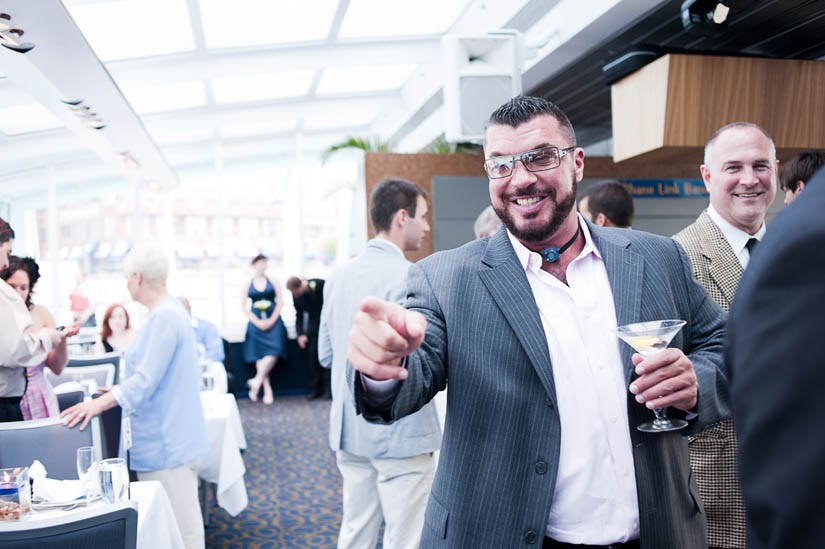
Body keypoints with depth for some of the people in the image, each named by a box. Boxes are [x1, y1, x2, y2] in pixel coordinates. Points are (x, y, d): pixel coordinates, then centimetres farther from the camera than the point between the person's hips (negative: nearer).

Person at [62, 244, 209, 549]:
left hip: (167, 442, -10)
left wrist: (99, 403, -24)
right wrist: (120, 392, 24)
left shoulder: (164, 318, -19)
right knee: (182, 516, 16)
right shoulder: (170, 310, 14)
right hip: (171, 437, 10)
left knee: (180, 523, -2)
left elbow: (146, 379, -23)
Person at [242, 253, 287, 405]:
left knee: (273, 352, -18)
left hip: (273, 322, 0)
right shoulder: (248, 284, 6)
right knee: (259, 356, -5)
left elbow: (280, 302, 2)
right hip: (256, 323, 0)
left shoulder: (272, 282, 6)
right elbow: (245, 308, 5)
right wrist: (258, 322, -7)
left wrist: (271, 321, -9)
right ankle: (267, 389, 0)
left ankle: (257, 380, -6)